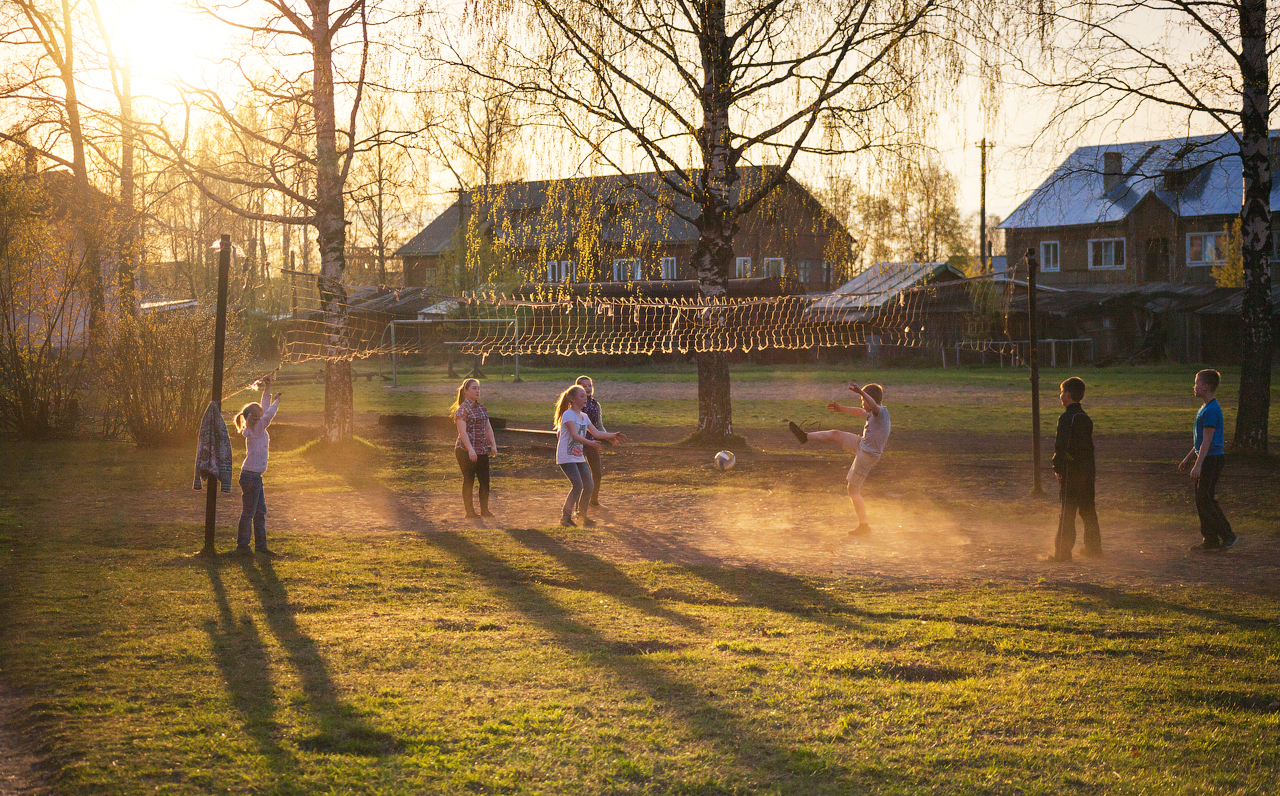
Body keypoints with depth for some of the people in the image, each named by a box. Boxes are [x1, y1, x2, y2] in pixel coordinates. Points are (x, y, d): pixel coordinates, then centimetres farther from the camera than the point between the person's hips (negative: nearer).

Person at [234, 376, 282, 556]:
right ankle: (242, 545, 5)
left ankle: (261, 545, 17)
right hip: (250, 476, -9)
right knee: (248, 513, -2)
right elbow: (268, 414, -27)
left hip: (255, 477, 9)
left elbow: (265, 409, 20)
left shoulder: (258, 428, 10)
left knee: (260, 512, 12)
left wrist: (267, 389, 17)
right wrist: (277, 401, -14)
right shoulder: (255, 429, -13)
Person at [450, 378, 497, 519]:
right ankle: (469, 511, 5)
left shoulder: (482, 408, 15)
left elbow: (488, 428, 17)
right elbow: (462, 431, -16)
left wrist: (493, 444, 4)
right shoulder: (462, 409, -8)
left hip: (482, 450, 7)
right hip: (465, 450, -7)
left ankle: (484, 509, 14)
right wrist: (470, 450, -24)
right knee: (468, 480, -2)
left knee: (485, 480, 5)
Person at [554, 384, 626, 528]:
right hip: (566, 457, -8)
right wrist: (590, 443, -40)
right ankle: (565, 517, -7)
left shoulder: (584, 417, 14)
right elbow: (575, 435, -26)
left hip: (578, 456, 8)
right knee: (578, 485, -18)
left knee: (589, 485, 4)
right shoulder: (568, 415, -13)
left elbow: (596, 433, 13)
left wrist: (613, 435, 1)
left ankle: (582, 515, 19)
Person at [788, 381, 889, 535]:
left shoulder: (882, 412, -21)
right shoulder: (874, 413, 7)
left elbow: (873, 405, -45)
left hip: (866, 456, -9)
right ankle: (805, 436, 35)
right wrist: (841, 409, 33)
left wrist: (860, 391, -59)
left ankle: (864, 526, 7)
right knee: (835, 434, 15)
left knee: (853, 491, -1)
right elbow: (860, 412, 28)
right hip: (862, 445, 9)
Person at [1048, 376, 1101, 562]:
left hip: (1070, 471, -8)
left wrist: (1057, 467, -10)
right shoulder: (1085, 418, 12)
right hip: (1087, 471, 8)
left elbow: (1061, 446, -18)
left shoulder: (1066, 418, -14)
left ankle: (1063, 551, -4)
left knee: (1067, 513, -5)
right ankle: (1093, 547, 22)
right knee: (1088, 511, 16)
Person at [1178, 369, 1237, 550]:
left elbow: (1207, 440, -21)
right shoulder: (1205, 408, 15)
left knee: (1205, 499, -9)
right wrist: (1188, 459, 28)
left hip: (1212, 459, -10)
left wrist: (1198, 465, -23)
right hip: (1206, 459, 10)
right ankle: (1210, 540, 14)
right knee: (1201, 499, 10)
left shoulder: (1211, 410, -17)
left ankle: (1227, 535, -5)